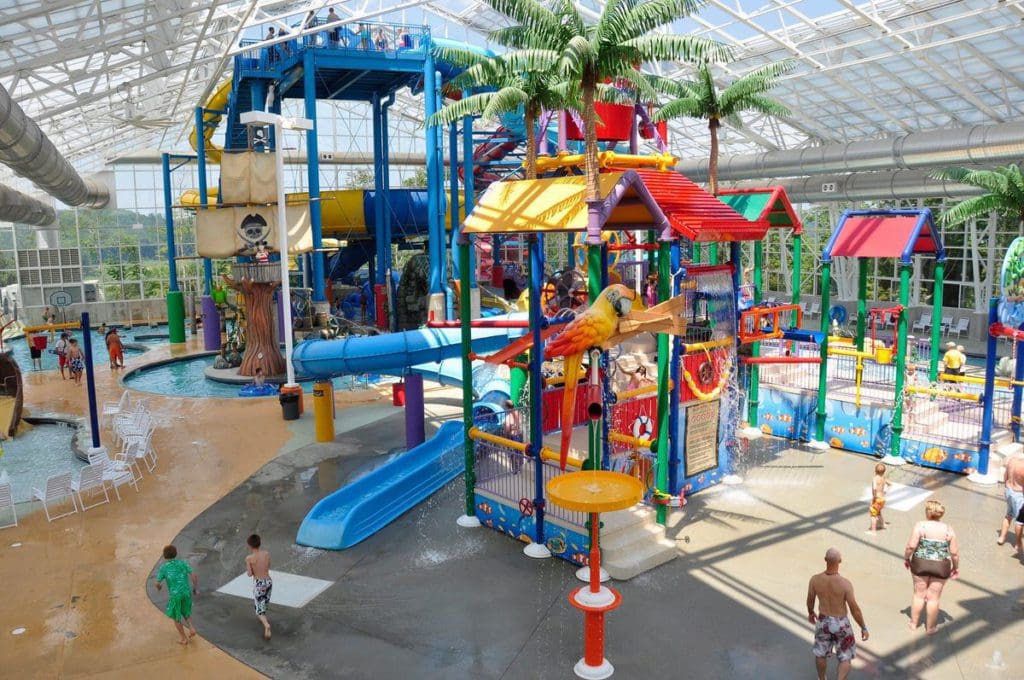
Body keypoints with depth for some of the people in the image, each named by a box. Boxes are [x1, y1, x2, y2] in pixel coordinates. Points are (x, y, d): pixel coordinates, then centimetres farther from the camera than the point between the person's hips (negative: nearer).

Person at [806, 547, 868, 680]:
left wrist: (810, 613, 21)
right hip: (841, 624, -3)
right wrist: (863, 628, -2)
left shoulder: (815, 580, -18)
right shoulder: (845, 584, -27)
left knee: (821, 653, 25)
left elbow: (810, 600, -1)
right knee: (845, 658, 18)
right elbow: (855, 609, -19)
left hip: (823, 622, 3)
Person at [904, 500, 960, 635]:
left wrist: (906, 558, 2)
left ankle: (913, 623, 26)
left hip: (920, 564, 0)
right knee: (933, 597, 11)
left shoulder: (920, 526, -11)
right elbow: (954, 552, -5)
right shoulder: (948, 529, -6)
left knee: (919, 594, 15)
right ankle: (930, 628, 22)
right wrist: (956, 567, 11)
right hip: (940, 567, 1)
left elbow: (911, 546, -14)